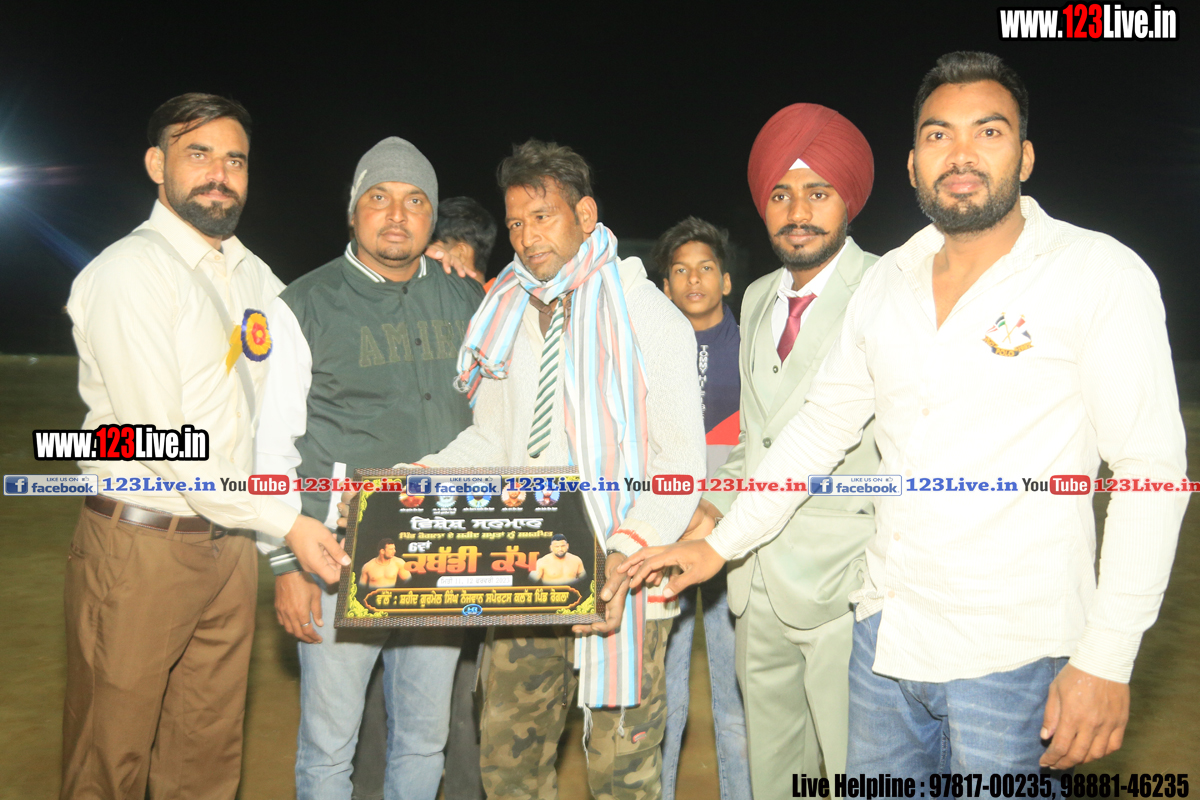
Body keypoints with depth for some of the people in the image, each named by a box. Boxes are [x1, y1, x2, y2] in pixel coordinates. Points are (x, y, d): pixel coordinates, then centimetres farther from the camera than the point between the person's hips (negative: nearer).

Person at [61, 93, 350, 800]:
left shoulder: (254, 276, 12)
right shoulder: (129, 271, -11)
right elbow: (161, 439, -18)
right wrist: (286, 522, -16)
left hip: (232, 545, 7)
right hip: (141, 546, -6)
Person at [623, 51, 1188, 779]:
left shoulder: (1100, 273, -8)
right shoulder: (888, 282, 7)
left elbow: (1150, 470, -9)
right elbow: (822, 425, 13)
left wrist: (1107, 661, -14)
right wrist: (720, 544, 12)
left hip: (1012, 656, -5)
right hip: (885, 635, 5)